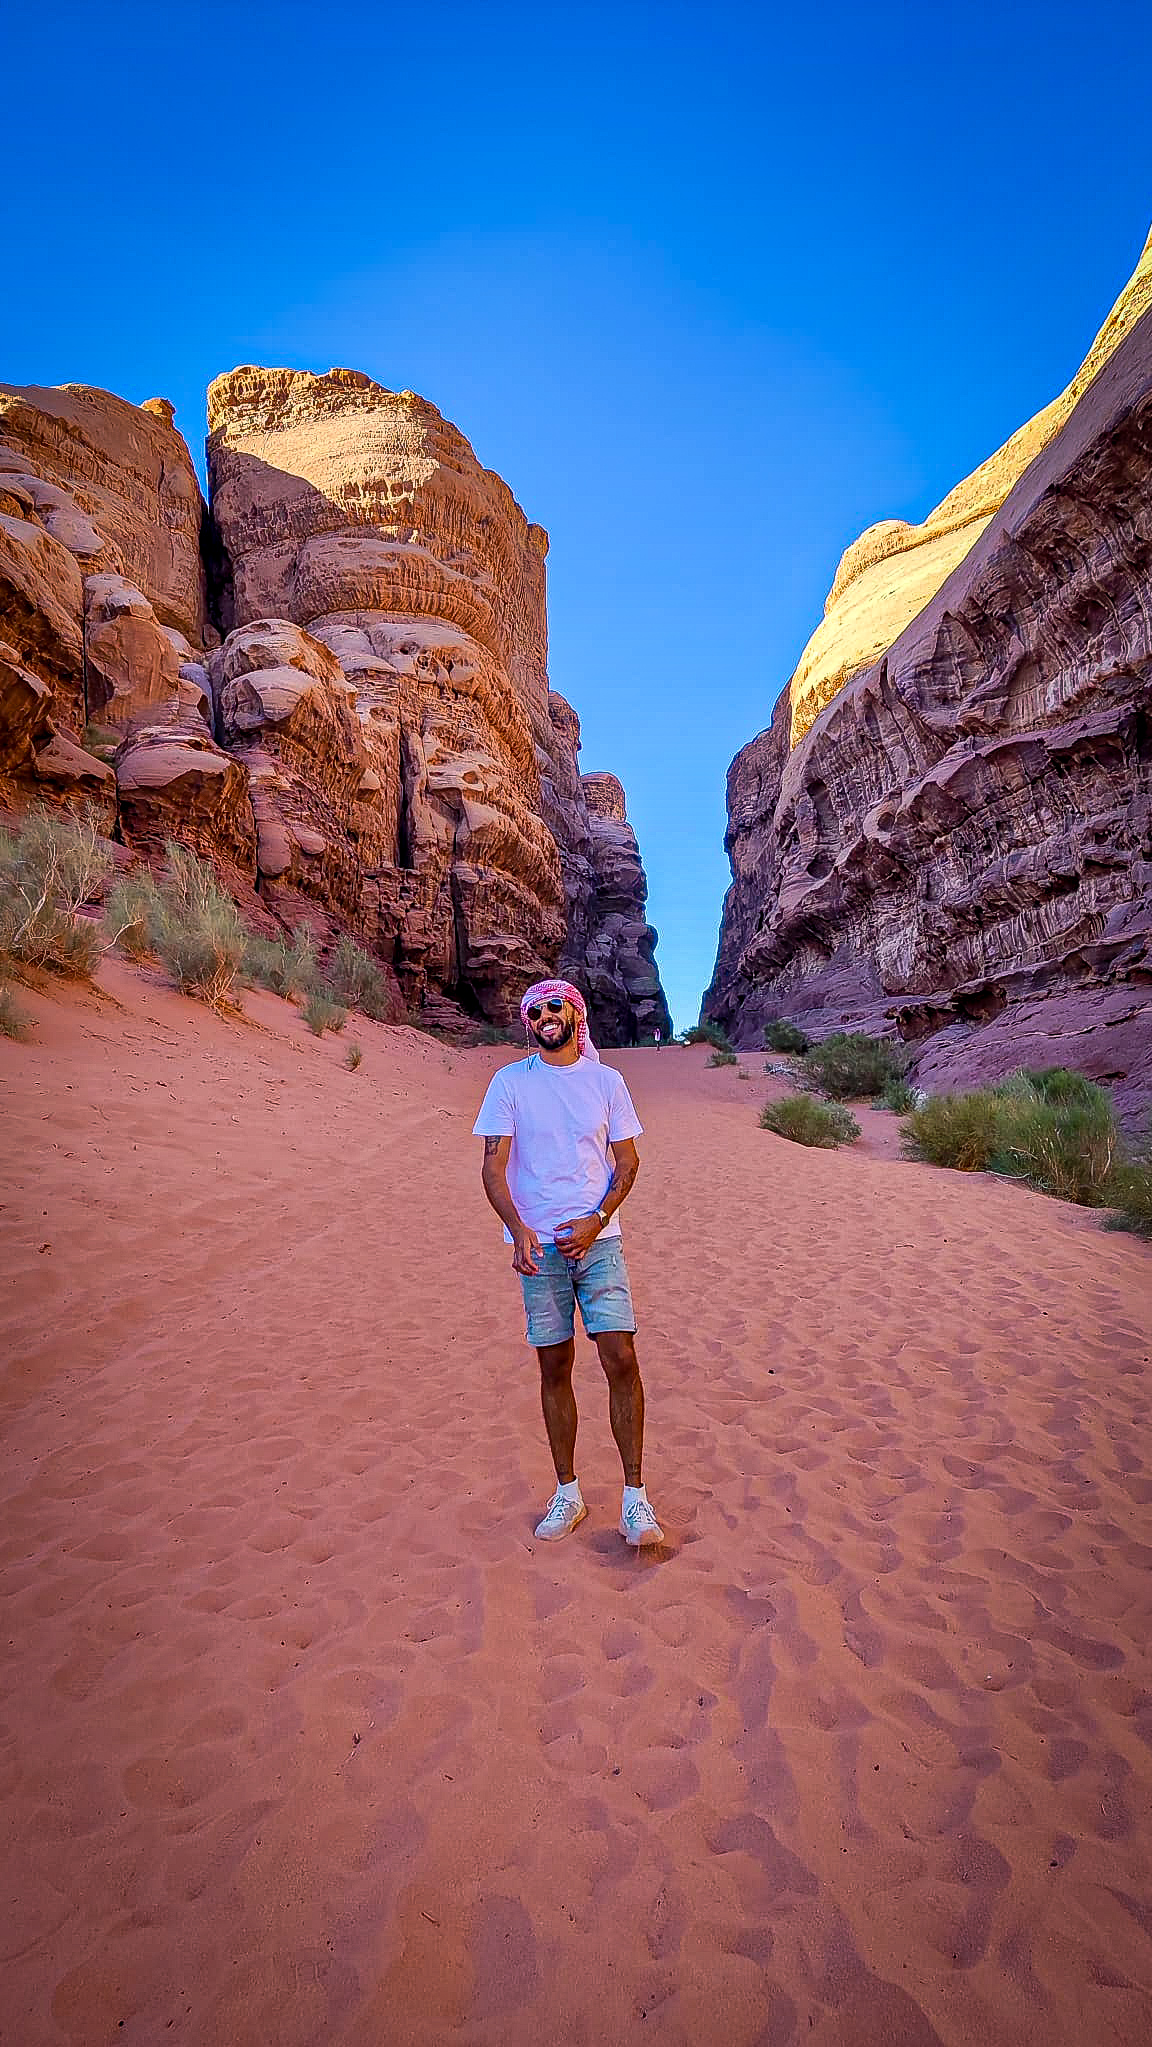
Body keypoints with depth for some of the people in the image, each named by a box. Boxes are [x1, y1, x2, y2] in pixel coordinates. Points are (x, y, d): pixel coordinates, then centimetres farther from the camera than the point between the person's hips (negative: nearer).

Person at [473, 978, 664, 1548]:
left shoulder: (606, 1081, 4)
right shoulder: (510, 1082, 0)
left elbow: (627, 1160, 5)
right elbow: (493, 1164, -5)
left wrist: (595, 1221, -10)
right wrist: (518, 1229, -20)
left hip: (598, 1241, 0)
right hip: (539, 1246, 0)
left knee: (620, 1358, -7)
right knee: (554, 1368, 8)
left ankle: (634, 1498, 8)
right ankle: (567, 1494, 24)